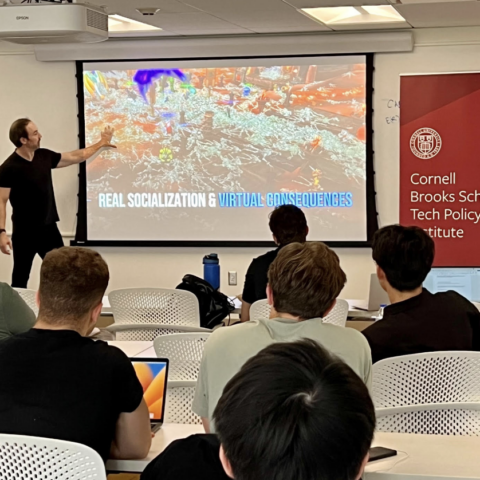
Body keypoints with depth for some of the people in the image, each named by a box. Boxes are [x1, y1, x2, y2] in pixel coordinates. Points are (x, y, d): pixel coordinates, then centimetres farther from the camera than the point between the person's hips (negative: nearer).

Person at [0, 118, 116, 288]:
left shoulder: (44, 156, 4)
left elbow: (75, 157, 17)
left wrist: (101, 143, 22)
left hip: (49, 228, 6)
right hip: (24, 233, -6)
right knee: (20, 279, 5)